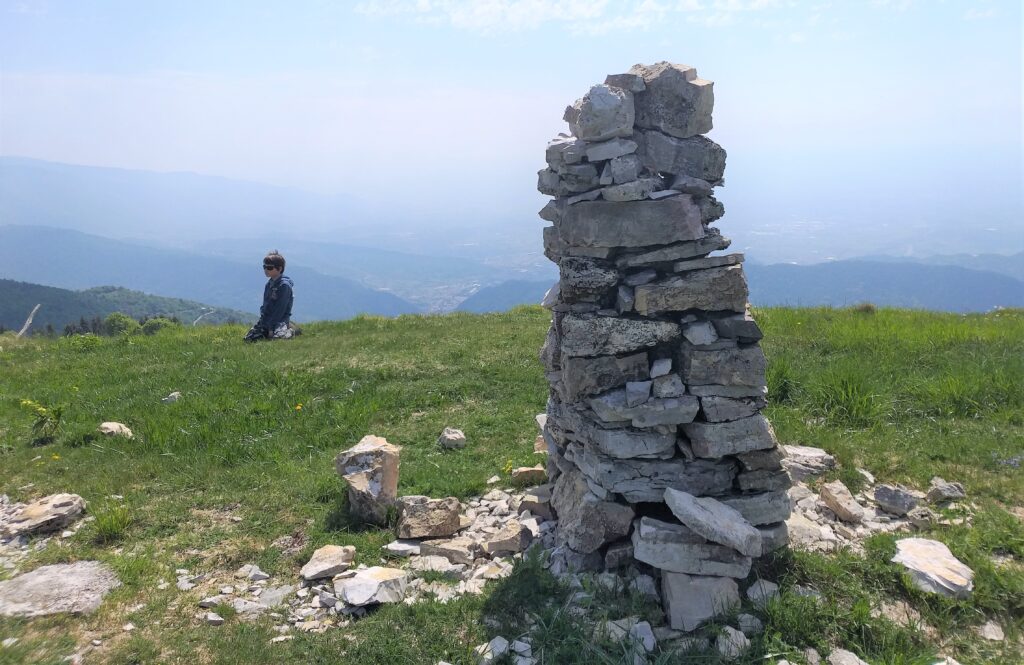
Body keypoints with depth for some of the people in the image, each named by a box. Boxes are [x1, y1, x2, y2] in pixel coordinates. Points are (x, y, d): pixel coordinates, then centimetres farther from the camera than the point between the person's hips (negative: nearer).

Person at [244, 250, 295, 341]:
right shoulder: (269, 283, 12)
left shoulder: (284, 285, -14)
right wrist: (262, 321, 1)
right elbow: (265, 305, 16)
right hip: (266, 319, 8)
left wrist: (271, 327, -19)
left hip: (280, 319, -8)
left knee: (276, 338, -32)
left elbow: (280, 310, -17)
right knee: (248, 338, -3)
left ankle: (289, 331, 1)